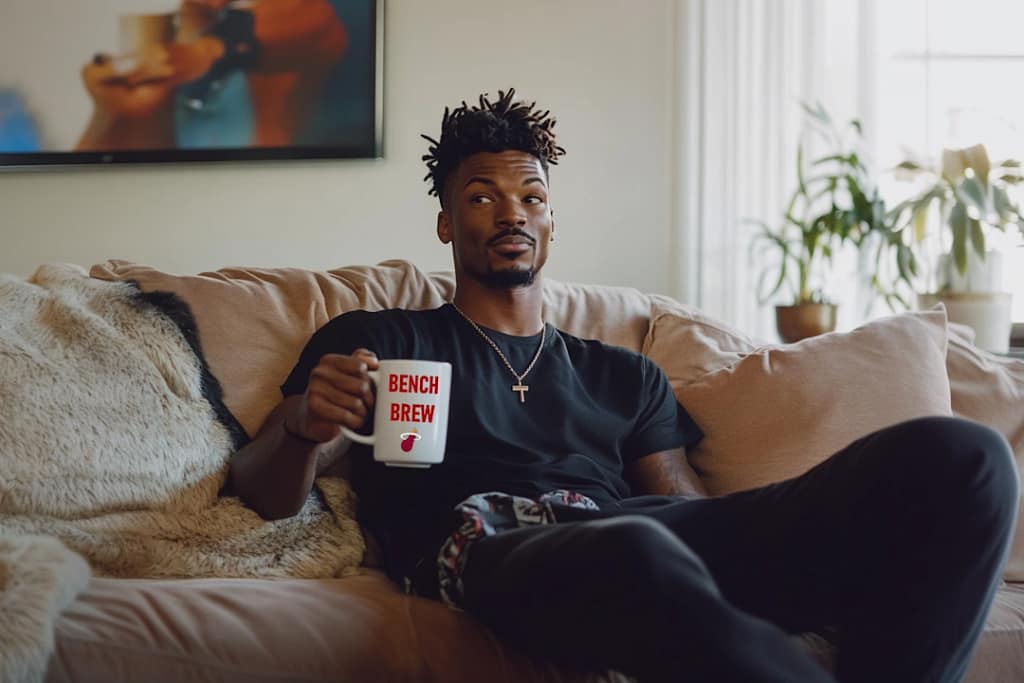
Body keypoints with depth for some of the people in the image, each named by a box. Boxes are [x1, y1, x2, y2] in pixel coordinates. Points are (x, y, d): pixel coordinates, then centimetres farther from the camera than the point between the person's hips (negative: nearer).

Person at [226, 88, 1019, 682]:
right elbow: (266, 494, 14)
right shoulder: (375, 341, 24)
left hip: (655, 536, 5)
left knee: (960, 455, -19)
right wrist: (303, 428, -12)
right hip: (490, 548, -4)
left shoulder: (626, 377, 33)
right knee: (638, 551, -46)